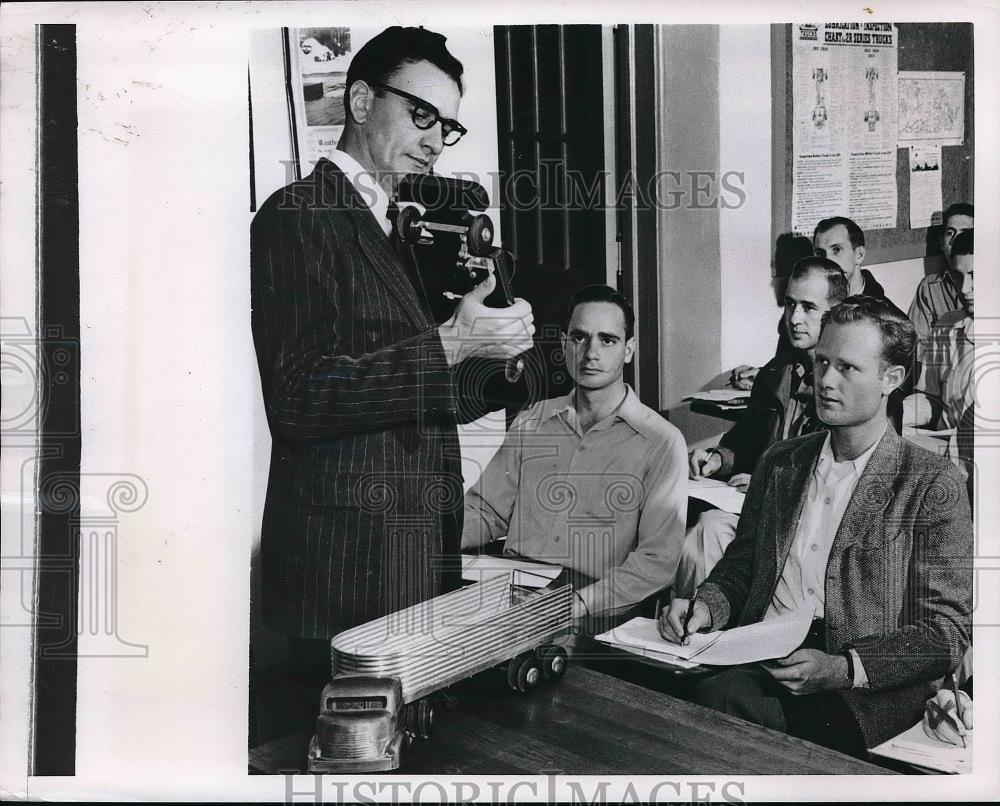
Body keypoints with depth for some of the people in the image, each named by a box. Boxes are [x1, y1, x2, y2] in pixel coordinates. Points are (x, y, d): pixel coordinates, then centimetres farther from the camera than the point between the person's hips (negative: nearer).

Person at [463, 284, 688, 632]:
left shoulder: (661, 442, -1)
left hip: (594, 617, -4)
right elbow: (485, 511, 17)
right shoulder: (531, 423, 15)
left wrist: (577, 604, -20)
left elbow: (658, 560, -7)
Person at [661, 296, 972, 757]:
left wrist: (843, 668, -20)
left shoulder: (933, 485, -1)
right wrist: (705, 607, 0)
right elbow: (739, 568, 24)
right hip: (762, 663, 4)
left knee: (717, 702, -32)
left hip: (869, 690, -4)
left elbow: (946, 633, -4)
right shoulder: (779, 465, 17)